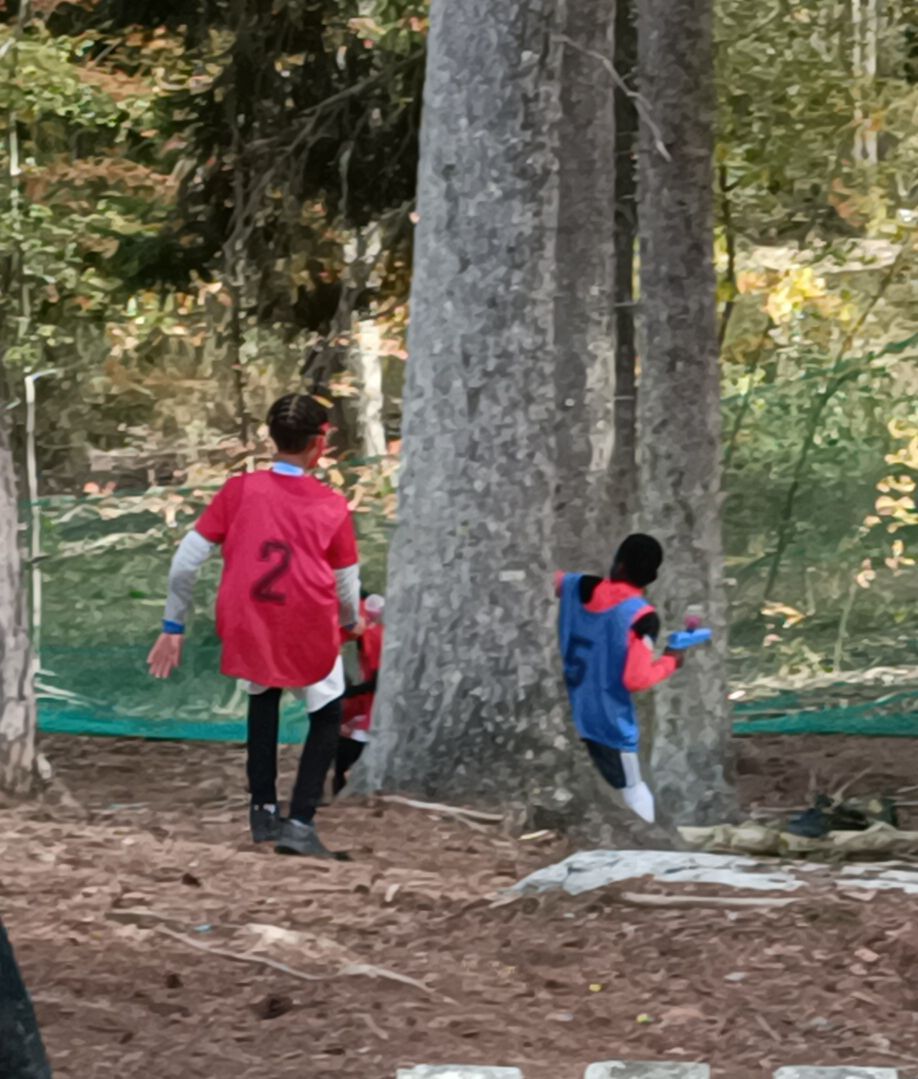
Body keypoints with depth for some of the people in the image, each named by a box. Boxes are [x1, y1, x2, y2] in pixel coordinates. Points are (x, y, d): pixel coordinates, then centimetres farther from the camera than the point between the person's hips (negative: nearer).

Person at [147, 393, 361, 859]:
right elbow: (347, 586, 3)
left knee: (263, 697, 32)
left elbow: (185, 561, 0)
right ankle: (300, 823, 6)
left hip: (245, 629, 2)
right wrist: (351, 623, 24)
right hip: (309, 630, -2)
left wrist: (173, 627, 9)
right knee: (327, 716, 20)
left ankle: (263, 809, 30)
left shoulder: (239, 490, 0)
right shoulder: (332, 506, -3)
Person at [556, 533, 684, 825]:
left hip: (562, 716, 5)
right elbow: (636, 680, -20)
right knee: (632, 791, 8)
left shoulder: (575, 586, -1)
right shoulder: (641, 616, -16)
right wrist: (670, 663, -3)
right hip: (609, 721, -5)